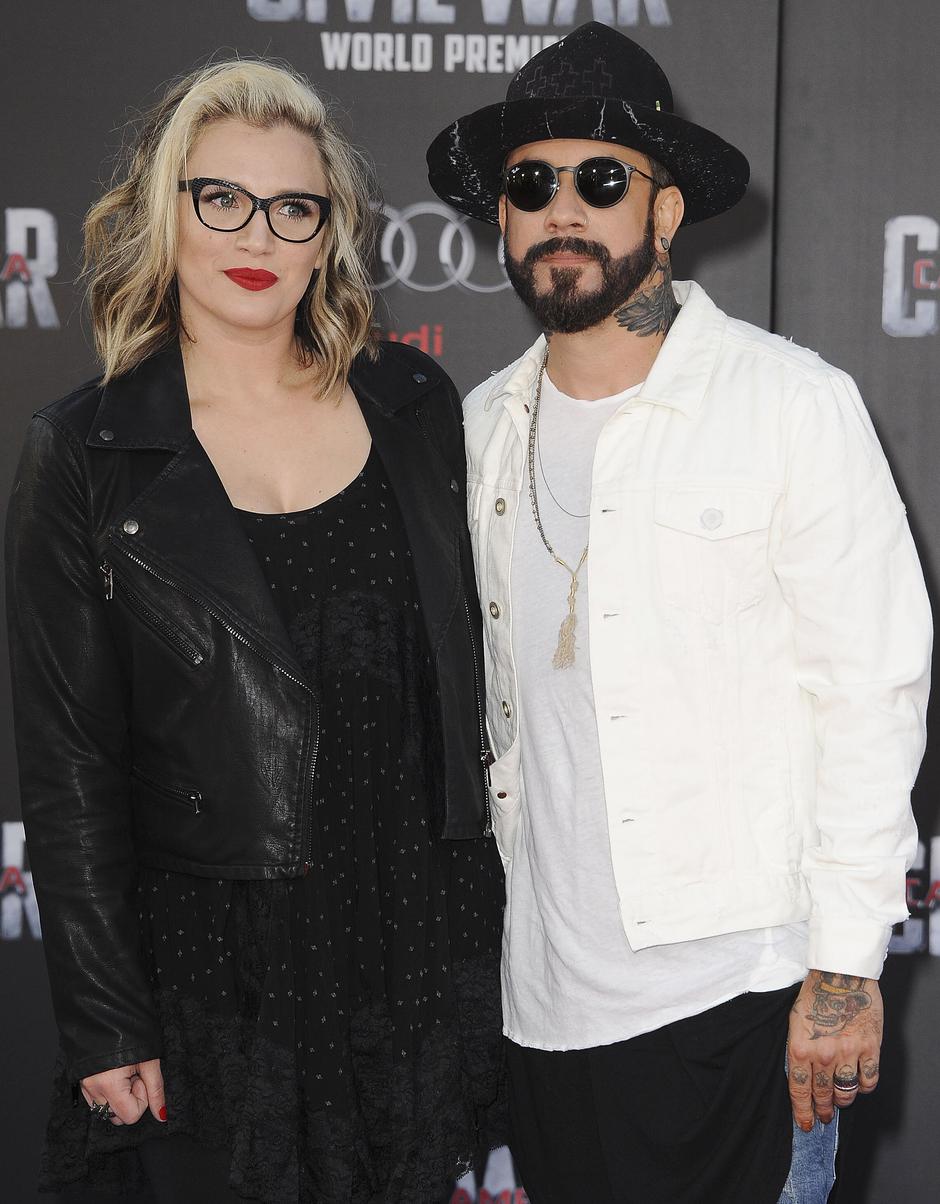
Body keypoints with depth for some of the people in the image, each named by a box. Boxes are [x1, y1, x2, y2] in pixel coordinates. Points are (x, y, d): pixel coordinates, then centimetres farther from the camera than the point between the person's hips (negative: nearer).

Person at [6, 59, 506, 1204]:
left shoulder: (414, 402, 3)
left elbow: (471, 656, 10)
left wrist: (490, 904, 9)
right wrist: (108, 1026, -6)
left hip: (430, 937, 3)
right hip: (220, 967, -3)